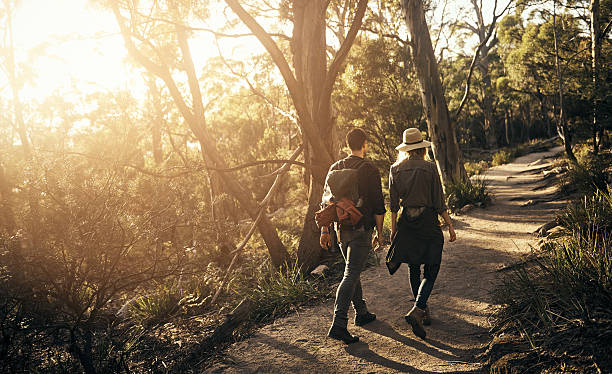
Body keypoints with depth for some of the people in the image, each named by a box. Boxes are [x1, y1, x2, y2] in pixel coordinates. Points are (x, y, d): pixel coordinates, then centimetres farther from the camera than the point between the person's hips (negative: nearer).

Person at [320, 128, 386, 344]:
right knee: (351, 275, -8)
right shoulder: (370, 170, -9)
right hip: (361, 229, -6)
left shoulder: (335, 168, 7)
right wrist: (379, 232, 1)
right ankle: (338, 324, -13)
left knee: (353, 271, 20)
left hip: (342, 228, 6)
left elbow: (326, 201, 6)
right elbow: (378, 206, -9)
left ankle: (361, 313, 32)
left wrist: (324, 230, 9)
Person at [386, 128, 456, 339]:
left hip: (406, 223, 4)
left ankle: (424, 311, 28)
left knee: (414, 269, 17)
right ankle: (417, 310, -15)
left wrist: (393, 229, 12)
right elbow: (439, 202, -7)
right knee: (430, 272, 3)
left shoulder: (395, 170, 1)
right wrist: (450, 225, 2)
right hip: (428, 221, -3)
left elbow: (393, 205, 3)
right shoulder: (430, 168, -8)